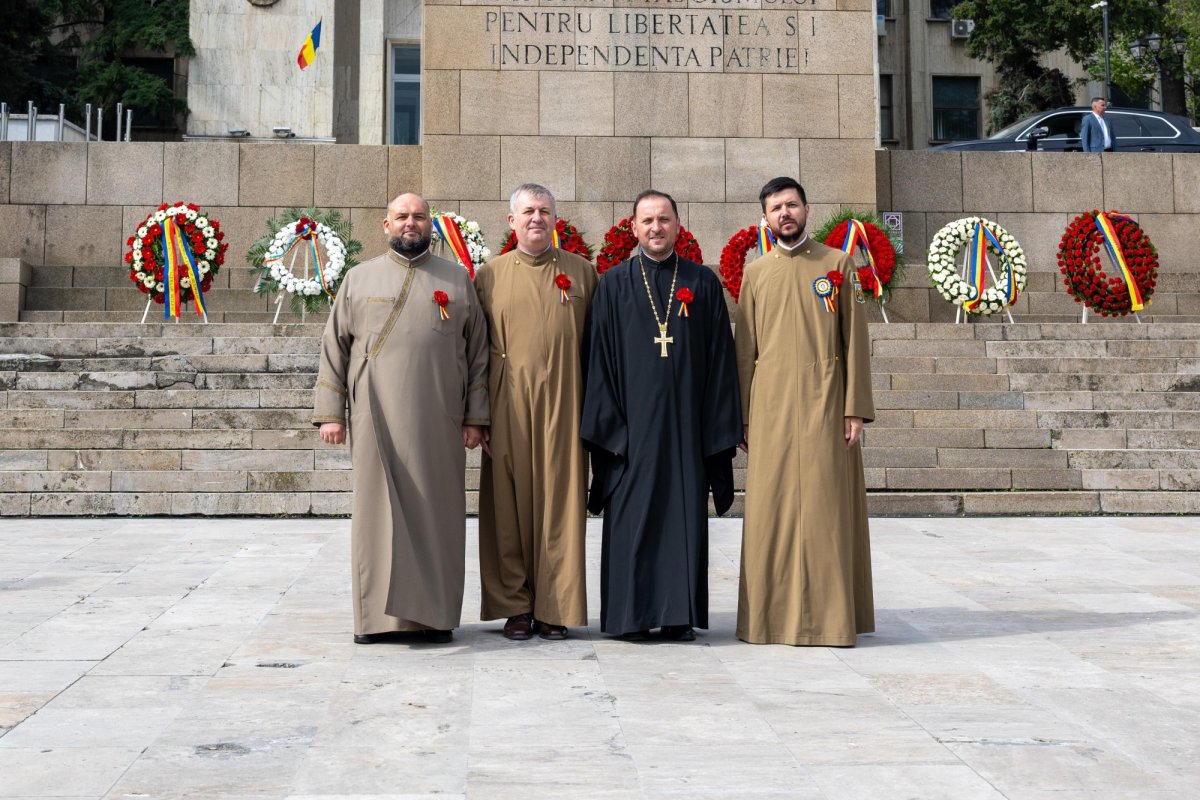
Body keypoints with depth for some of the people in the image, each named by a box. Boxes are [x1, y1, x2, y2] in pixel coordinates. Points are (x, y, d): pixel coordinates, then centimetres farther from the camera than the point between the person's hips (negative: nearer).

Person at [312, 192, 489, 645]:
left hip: (438, 423, 0)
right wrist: (330, 413, 0)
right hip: (376, 421, 0)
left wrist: (475, 417, 0)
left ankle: (436, 613, 10)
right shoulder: (359, 279, 11)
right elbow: (334, 348, 9)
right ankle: (377, 614, 9)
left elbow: (478, 352, 8)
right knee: (377, 511, 1)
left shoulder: (457, 280, 10)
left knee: (436, 514, 2)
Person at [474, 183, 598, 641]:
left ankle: (555, 607, 8)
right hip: (509, 406, 0)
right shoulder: (490, 276, 9)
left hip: (563, 403, 0)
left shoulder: (582, 272, 9)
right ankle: (515, 607, 10)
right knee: (510, 503, 2)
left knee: (559, 500, 0)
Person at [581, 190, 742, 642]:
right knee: (632, 516, 1)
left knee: (685, 514, 3)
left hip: (686, 421, 1)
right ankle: (632, 615, 10)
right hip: (633, 421, -1)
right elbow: (599, 359, 2)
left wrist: (720, 429, 0)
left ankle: (679, 615, 12)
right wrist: (606, 425, -6)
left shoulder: (703, 283, 7)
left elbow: (720, 360, 6)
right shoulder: (614, 285, 5)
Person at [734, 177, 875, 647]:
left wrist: (855, 408, -5)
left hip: (824, 405, -2)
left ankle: (830, 616, 5)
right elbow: (745, 348, 11)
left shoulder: (838, 264, 6)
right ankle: (773, 617, 10)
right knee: (771, 510, 2)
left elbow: (854, 338, 3)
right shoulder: (755, 274, 11)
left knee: (826, 508, -2)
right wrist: (742, 416, 4)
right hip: (771, 407, 2)